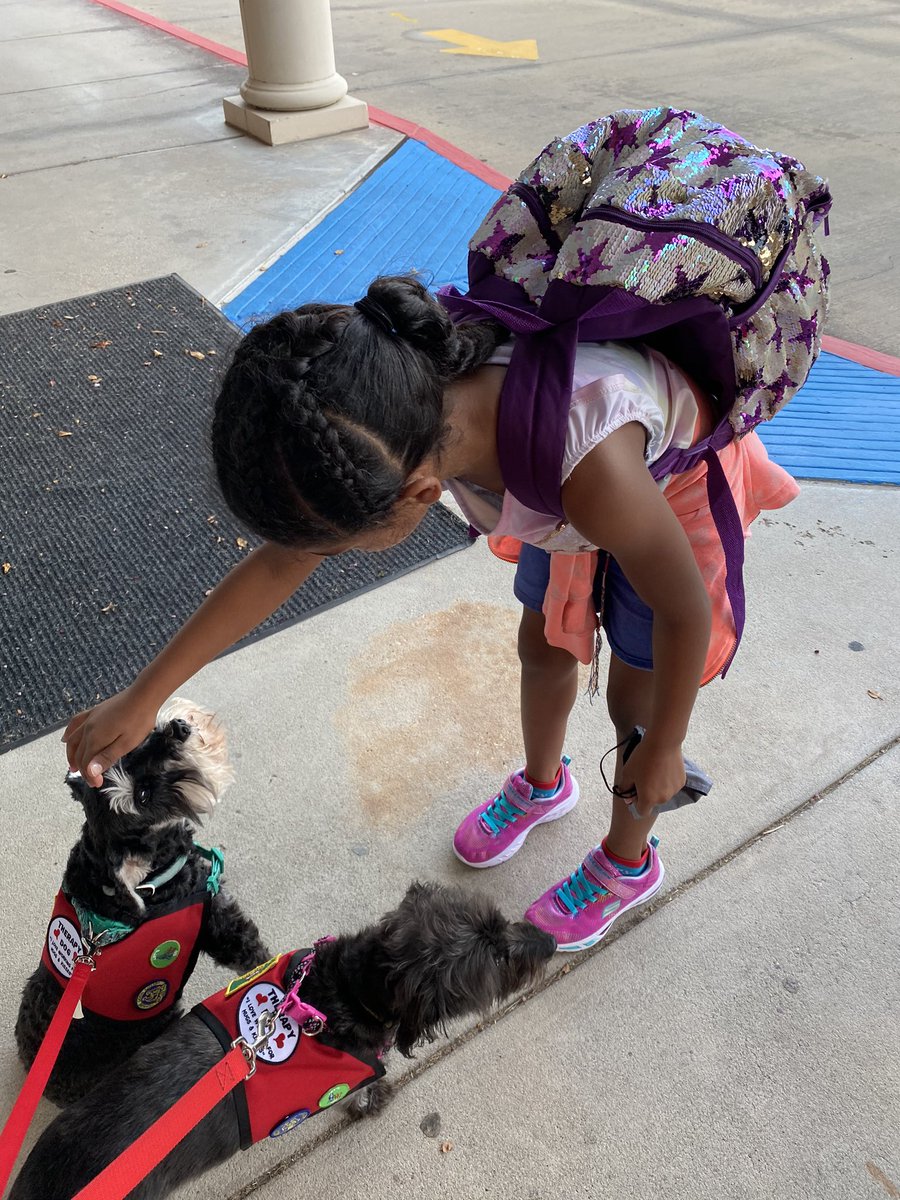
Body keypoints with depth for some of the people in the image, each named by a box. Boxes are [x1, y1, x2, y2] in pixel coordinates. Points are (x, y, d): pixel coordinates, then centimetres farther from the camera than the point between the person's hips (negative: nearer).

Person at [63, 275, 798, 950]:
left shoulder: (592, 471, -49)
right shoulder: (414, 403, -29)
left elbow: (685, 611, -29)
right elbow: (283, 560, -17)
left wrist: (663, 751, -11)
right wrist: (143, 698, -10)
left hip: (674, 485, -4)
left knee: (634, 704, 8)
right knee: (542, 649, 18)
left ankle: (628, 864, 40)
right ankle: (543, 783, 51)